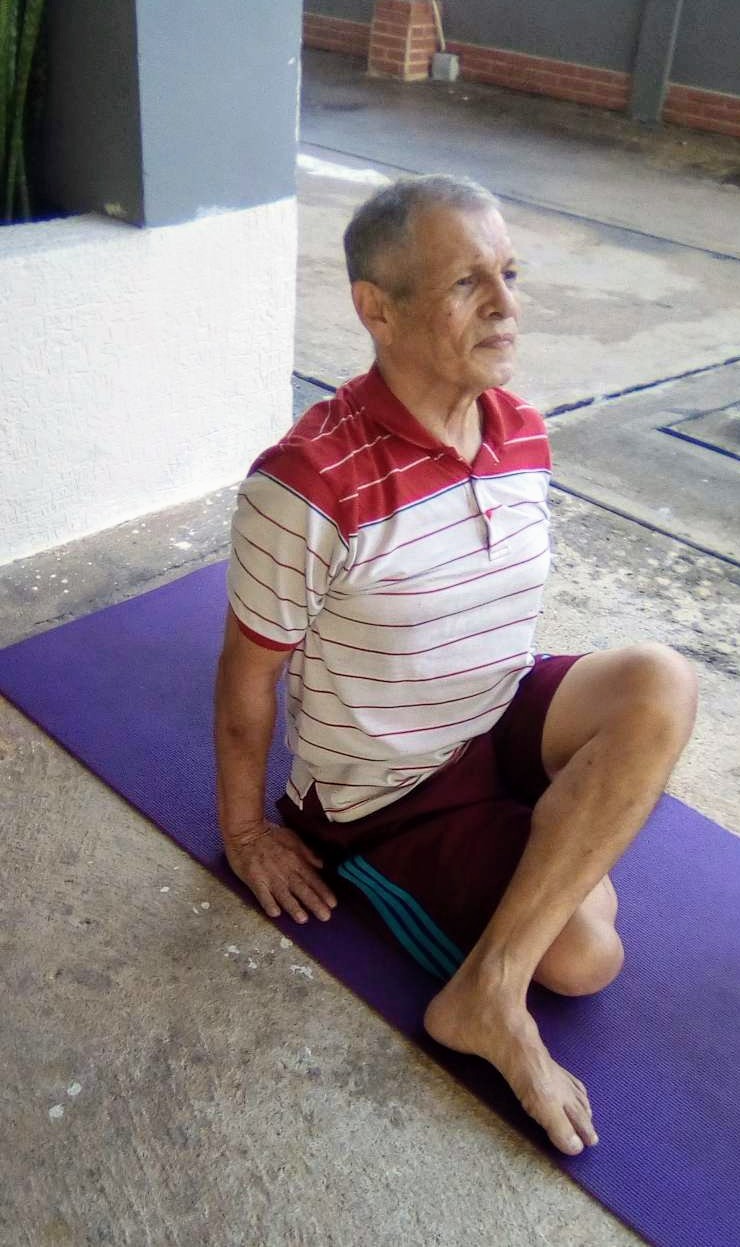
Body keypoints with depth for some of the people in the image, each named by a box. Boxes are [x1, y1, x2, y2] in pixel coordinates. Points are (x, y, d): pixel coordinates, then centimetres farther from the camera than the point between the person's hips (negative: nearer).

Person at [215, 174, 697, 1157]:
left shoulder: (523, 431, -5)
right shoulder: (307, 487, -26)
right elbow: (248, 679, -13)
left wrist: (572, 754, 19)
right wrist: (246, 832, -2)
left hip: (502, 720, 7)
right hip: (384, 788, -6)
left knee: (659, 685, -24)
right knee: (582, 955, -21)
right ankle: (487, 1000, 9)